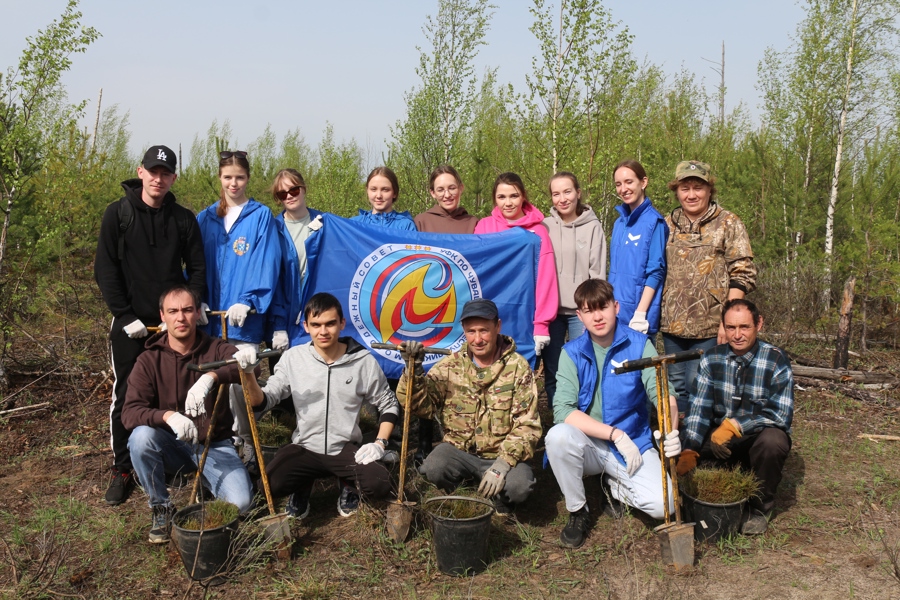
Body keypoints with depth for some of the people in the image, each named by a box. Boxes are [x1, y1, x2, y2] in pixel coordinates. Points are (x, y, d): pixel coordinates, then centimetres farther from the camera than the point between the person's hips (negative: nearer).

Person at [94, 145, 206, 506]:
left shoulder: (184, 219, 5)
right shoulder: (118, 214, 0)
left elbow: (197, 269, 6)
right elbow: (105, 270, -3)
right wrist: (125, 316, -9)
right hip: (131, 324, -1)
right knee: (126, 396, 2)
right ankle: (122, 470, 13)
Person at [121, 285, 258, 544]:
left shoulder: (216, 350, -6)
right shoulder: (149, 360, -6)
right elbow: (130, 413, -18)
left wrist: (210, 377, -46)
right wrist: (168, 416, -39)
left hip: (214, 446, -1)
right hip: (172, 446, 1)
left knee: (240, 503, -24)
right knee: (141, 437, -32)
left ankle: (205, 483, 13)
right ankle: (161, 509, -8)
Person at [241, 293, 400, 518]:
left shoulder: (363, 361, -8)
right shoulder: (293, 358, -5)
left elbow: (388, 404, 4)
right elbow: (264, 401, -2)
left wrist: (380, 443, -8)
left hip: (346, 449, -1)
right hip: (304, 448, 1)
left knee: (379, 485, -26)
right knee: (271, 483, -26)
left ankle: (348, 484, 12)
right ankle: (303, 487, 12)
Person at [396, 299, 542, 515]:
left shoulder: (517, 367, -5)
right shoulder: (450, 366, 0)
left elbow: (527, 425, -9)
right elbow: (423, 405, -9)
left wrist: (502, 465, -21)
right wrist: (413, 370, -25)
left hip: (501, 454, -1)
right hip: (458, 450, 1)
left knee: (519, 486, -30)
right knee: (433, 470, -29)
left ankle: (502, 504, 8)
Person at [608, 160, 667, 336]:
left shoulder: (654, 222, -8)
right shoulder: (619, 223, 12)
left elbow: (656, 272, -12)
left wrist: (640, 314, -18)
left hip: (639, 315, -6)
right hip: (615, 313, 6)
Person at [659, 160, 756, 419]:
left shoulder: (728, 224, -2)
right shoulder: (668, 224, 10)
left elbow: (743, 275, -7)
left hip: (709, 327, -4)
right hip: (672, 324, 4)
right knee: (675, 386, 13)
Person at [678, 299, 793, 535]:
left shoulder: (776, 361, -14)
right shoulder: (712, 359, -5)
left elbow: (781, 415, -21)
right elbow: (699, 409, -12)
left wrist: (735, 425, -30)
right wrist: (690, 451, -26)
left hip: (760, 437, -3)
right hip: (719, 437, 3)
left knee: (772, 441, -37)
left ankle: (760, 508, -11)